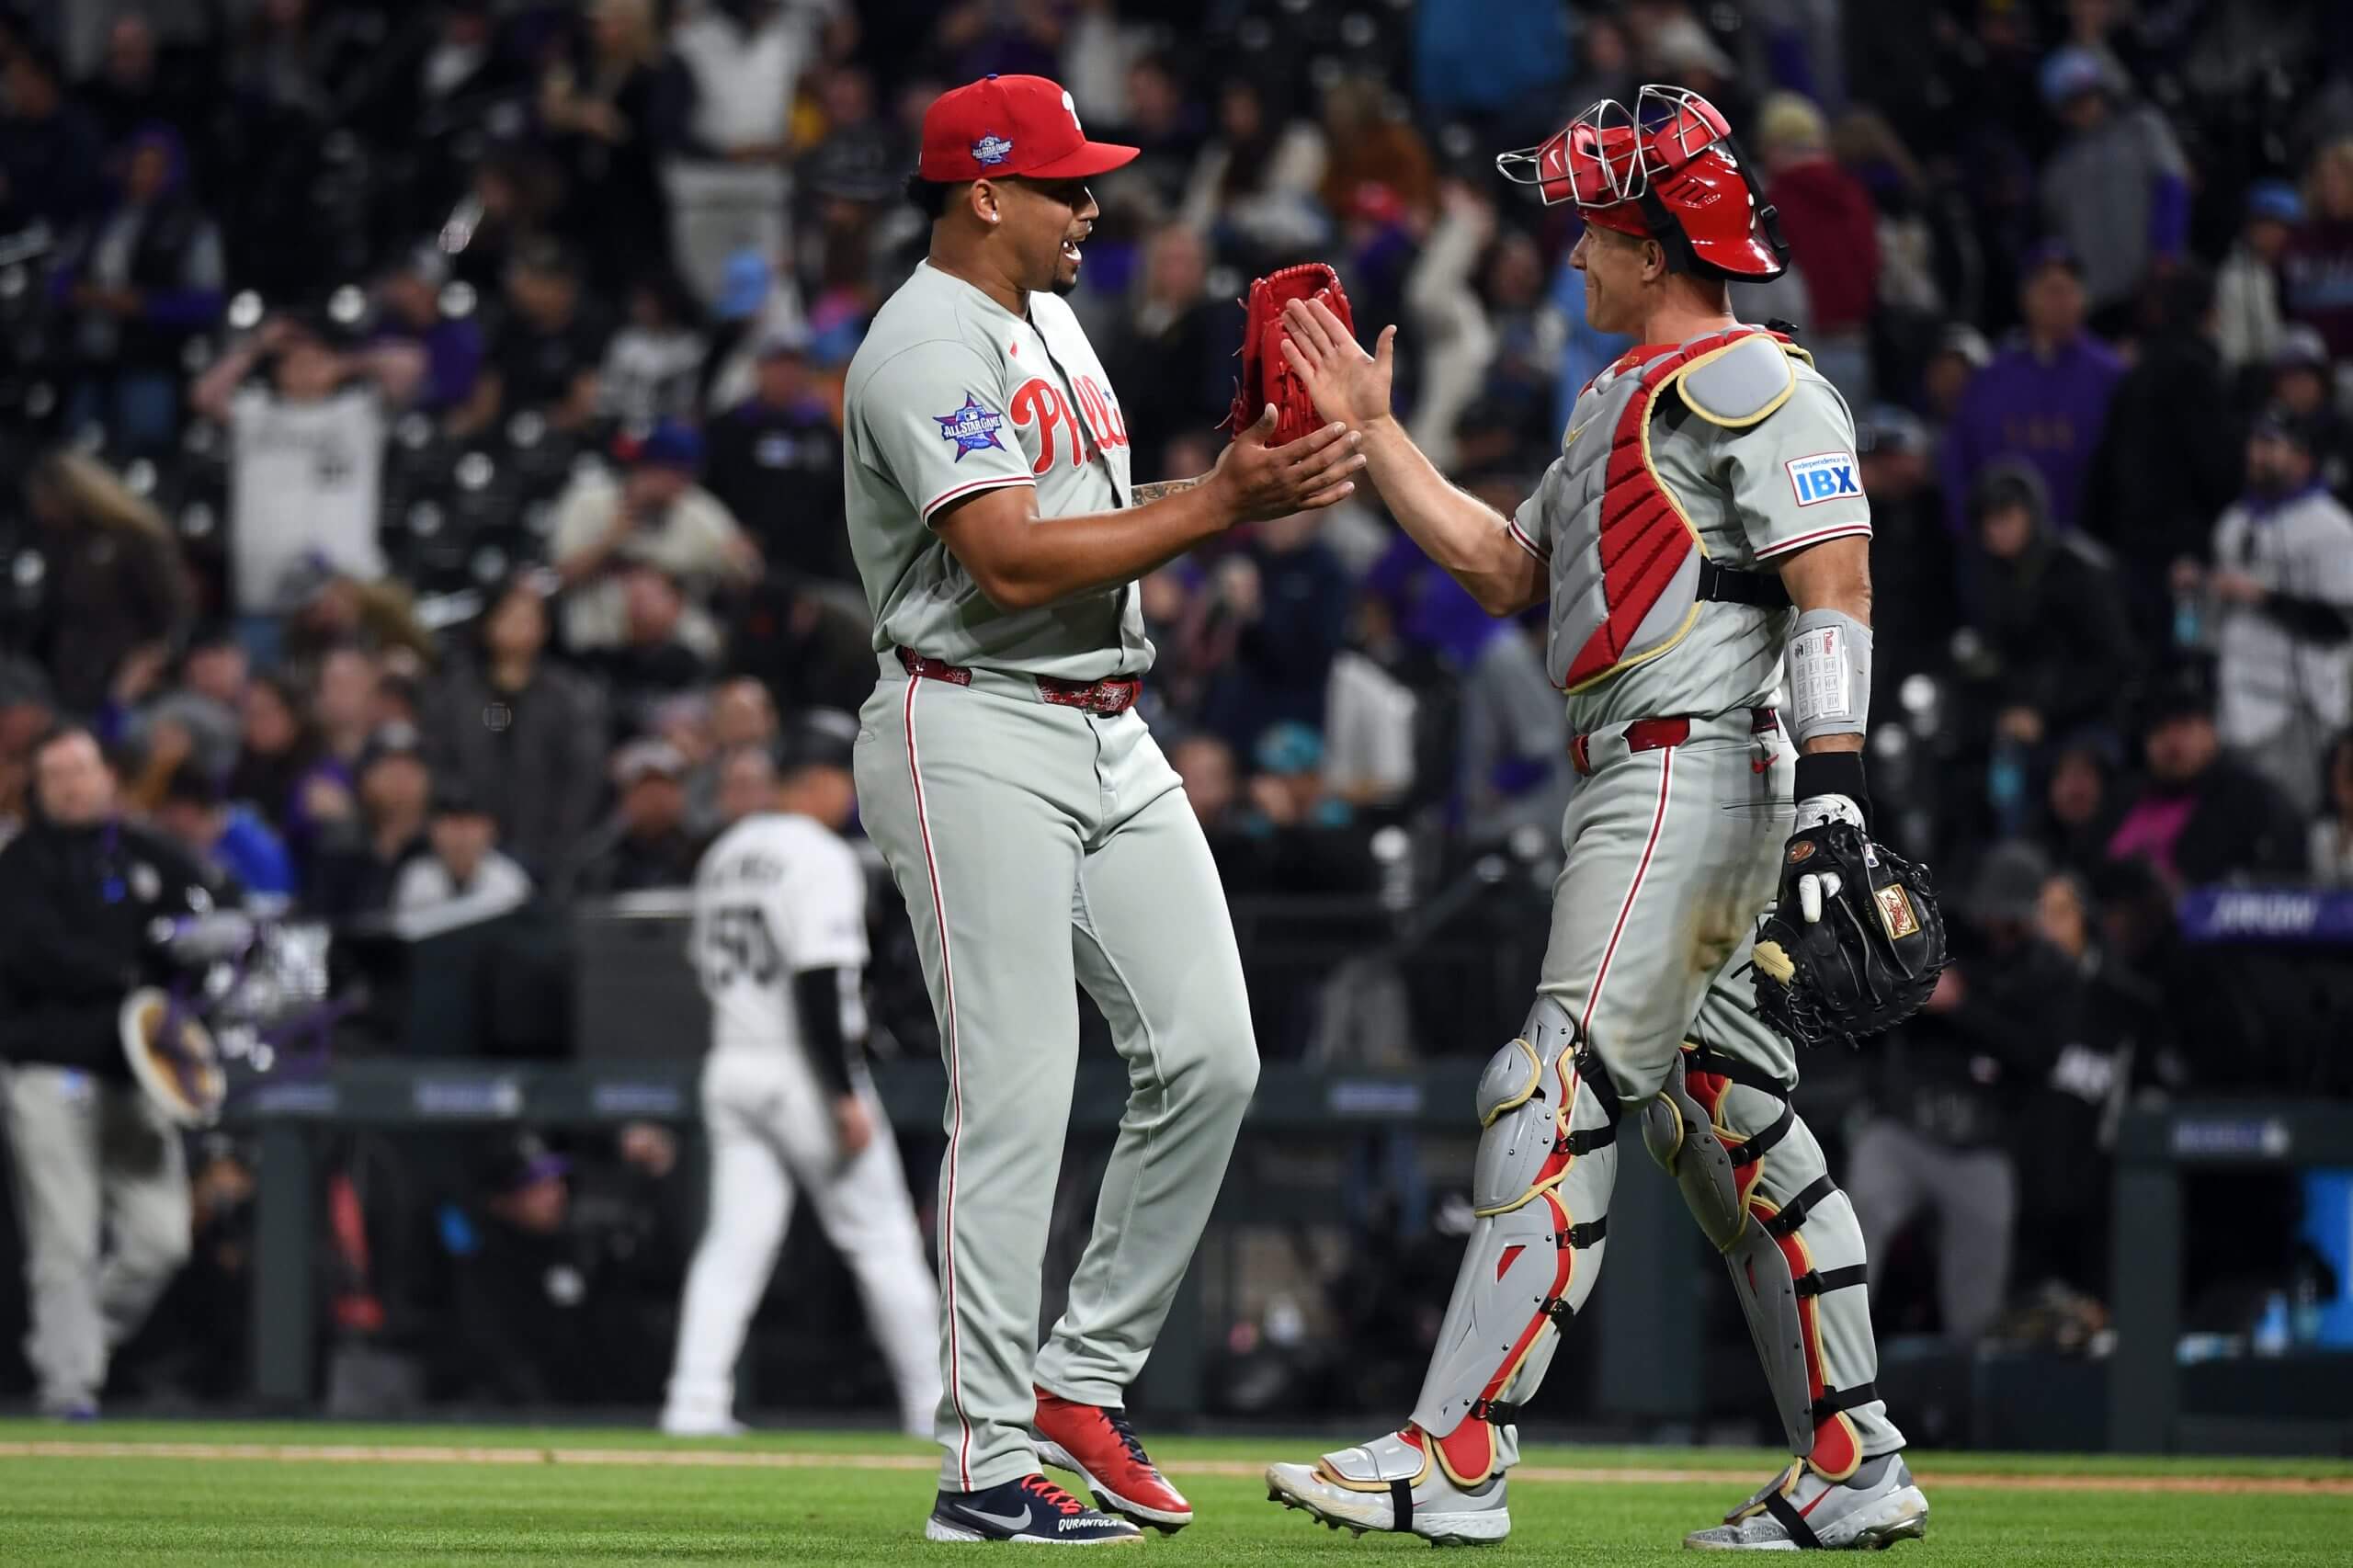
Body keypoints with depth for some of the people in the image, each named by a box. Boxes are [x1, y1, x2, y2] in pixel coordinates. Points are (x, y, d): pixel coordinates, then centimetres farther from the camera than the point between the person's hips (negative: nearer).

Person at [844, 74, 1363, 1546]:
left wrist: (1250, 472, 1)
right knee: (1017, 1098, -10)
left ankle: (1086, 1380, 15)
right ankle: (986, 1468, -6)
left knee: (1208, 1055, 2)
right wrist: (1220, 505, -21)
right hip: (975, 737, -9)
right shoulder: (928, 347, -13)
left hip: (1111, 735, 9)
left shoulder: (1053, 322, 18)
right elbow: (1012, 561, -23)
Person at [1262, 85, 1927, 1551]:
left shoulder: (1753, 384, -10)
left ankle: (1454, 1465, -17)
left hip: (1692, 773, -11)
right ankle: (1854, 1469, 12)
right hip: (1642, 791, 11)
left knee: (1559, 1100, -14)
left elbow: (1834, 589, -18)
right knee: (1728, 1119, 10)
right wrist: (1372, 428, 23)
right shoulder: (1624, 397, 22)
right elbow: (1503, 568, 26)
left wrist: (1832, 786, -28)